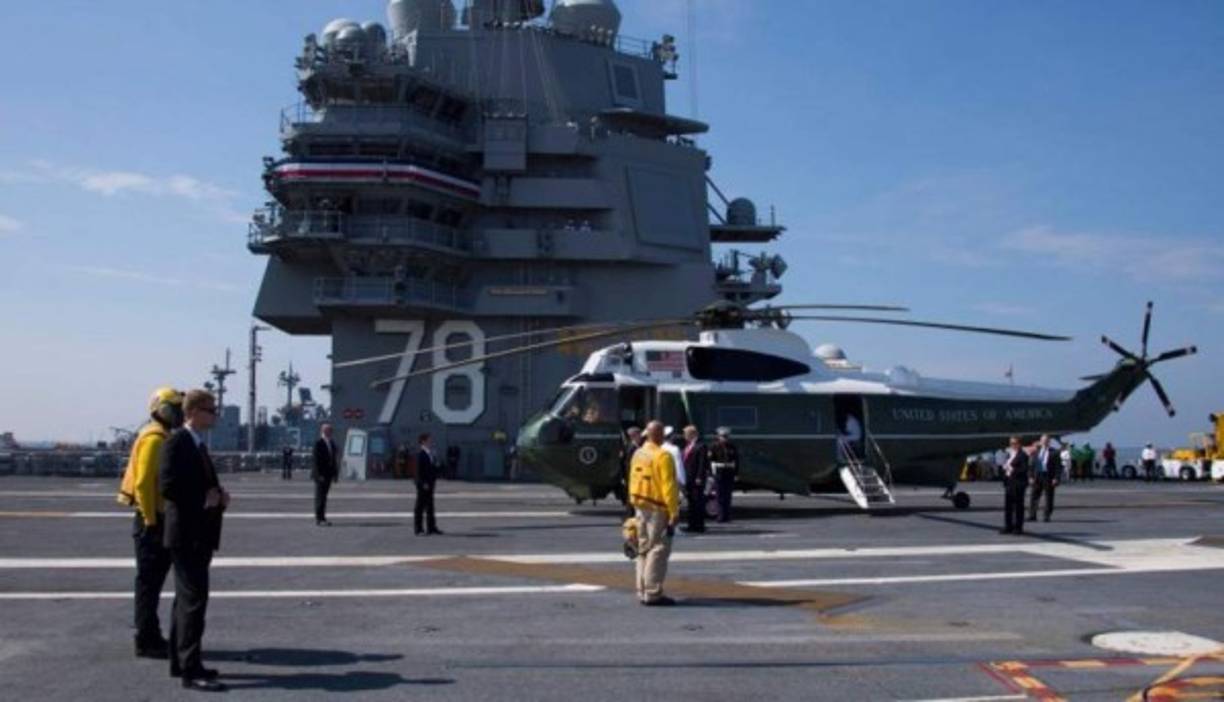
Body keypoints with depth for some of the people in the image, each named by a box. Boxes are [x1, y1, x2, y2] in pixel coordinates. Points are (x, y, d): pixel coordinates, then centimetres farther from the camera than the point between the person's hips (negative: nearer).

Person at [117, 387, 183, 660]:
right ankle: (146, 642, 2)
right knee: (149, 581, -4)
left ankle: (151, 637, 23)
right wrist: (150, 520, -20)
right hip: (151, 519, -10)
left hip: (159, 518, 10)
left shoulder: (162, 438, 15)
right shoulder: (153, 439, -15)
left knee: (154, 580, 15)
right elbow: (143, 483, -22)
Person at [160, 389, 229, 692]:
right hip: (186, 534, -10)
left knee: (187, 599, 15)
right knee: (194, 600, -9)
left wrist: (217, 495, 4)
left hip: (199, 534, 10)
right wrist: (204, 498, -16)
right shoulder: (177, 442, -13)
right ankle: (191, 670, -7)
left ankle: (180, 661, 24)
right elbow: (168, 487, -22)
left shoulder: (198, 443, 16)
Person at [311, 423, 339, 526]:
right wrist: (319, 475, -19)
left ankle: (322, 518, 13)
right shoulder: (318, 443, -11)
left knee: (323, 496, 10)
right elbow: (316, 460, -15)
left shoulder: (332, 444, 13)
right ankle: (318, 519, -3)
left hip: (328, 474, 7)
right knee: (320, 497, -5)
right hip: (320, 475, -7)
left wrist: (335, 473, 10)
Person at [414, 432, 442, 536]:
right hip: (423, 484, -9)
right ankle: (418, 528, 4)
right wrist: (423, 483, -20)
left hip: (430, 483, 9)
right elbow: (419, 470, -17)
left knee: (430, 505, 12)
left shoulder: (430, 454, 12)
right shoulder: (420, 454, -13)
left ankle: (431, 527, 18)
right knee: (421, 505, -2)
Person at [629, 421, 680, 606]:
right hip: (657, 509, -8)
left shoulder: (638, 455, 9)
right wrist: (674, 513, -17)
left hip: (640, 507, 8)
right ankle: (653, 594, -5)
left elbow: (633, 481, 12)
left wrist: (634, 505, 18)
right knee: (659, 550, -4)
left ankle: (643, 592, 19)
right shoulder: (662, 456, -16)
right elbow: (668, 487, -19)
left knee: (644, 549, 15)